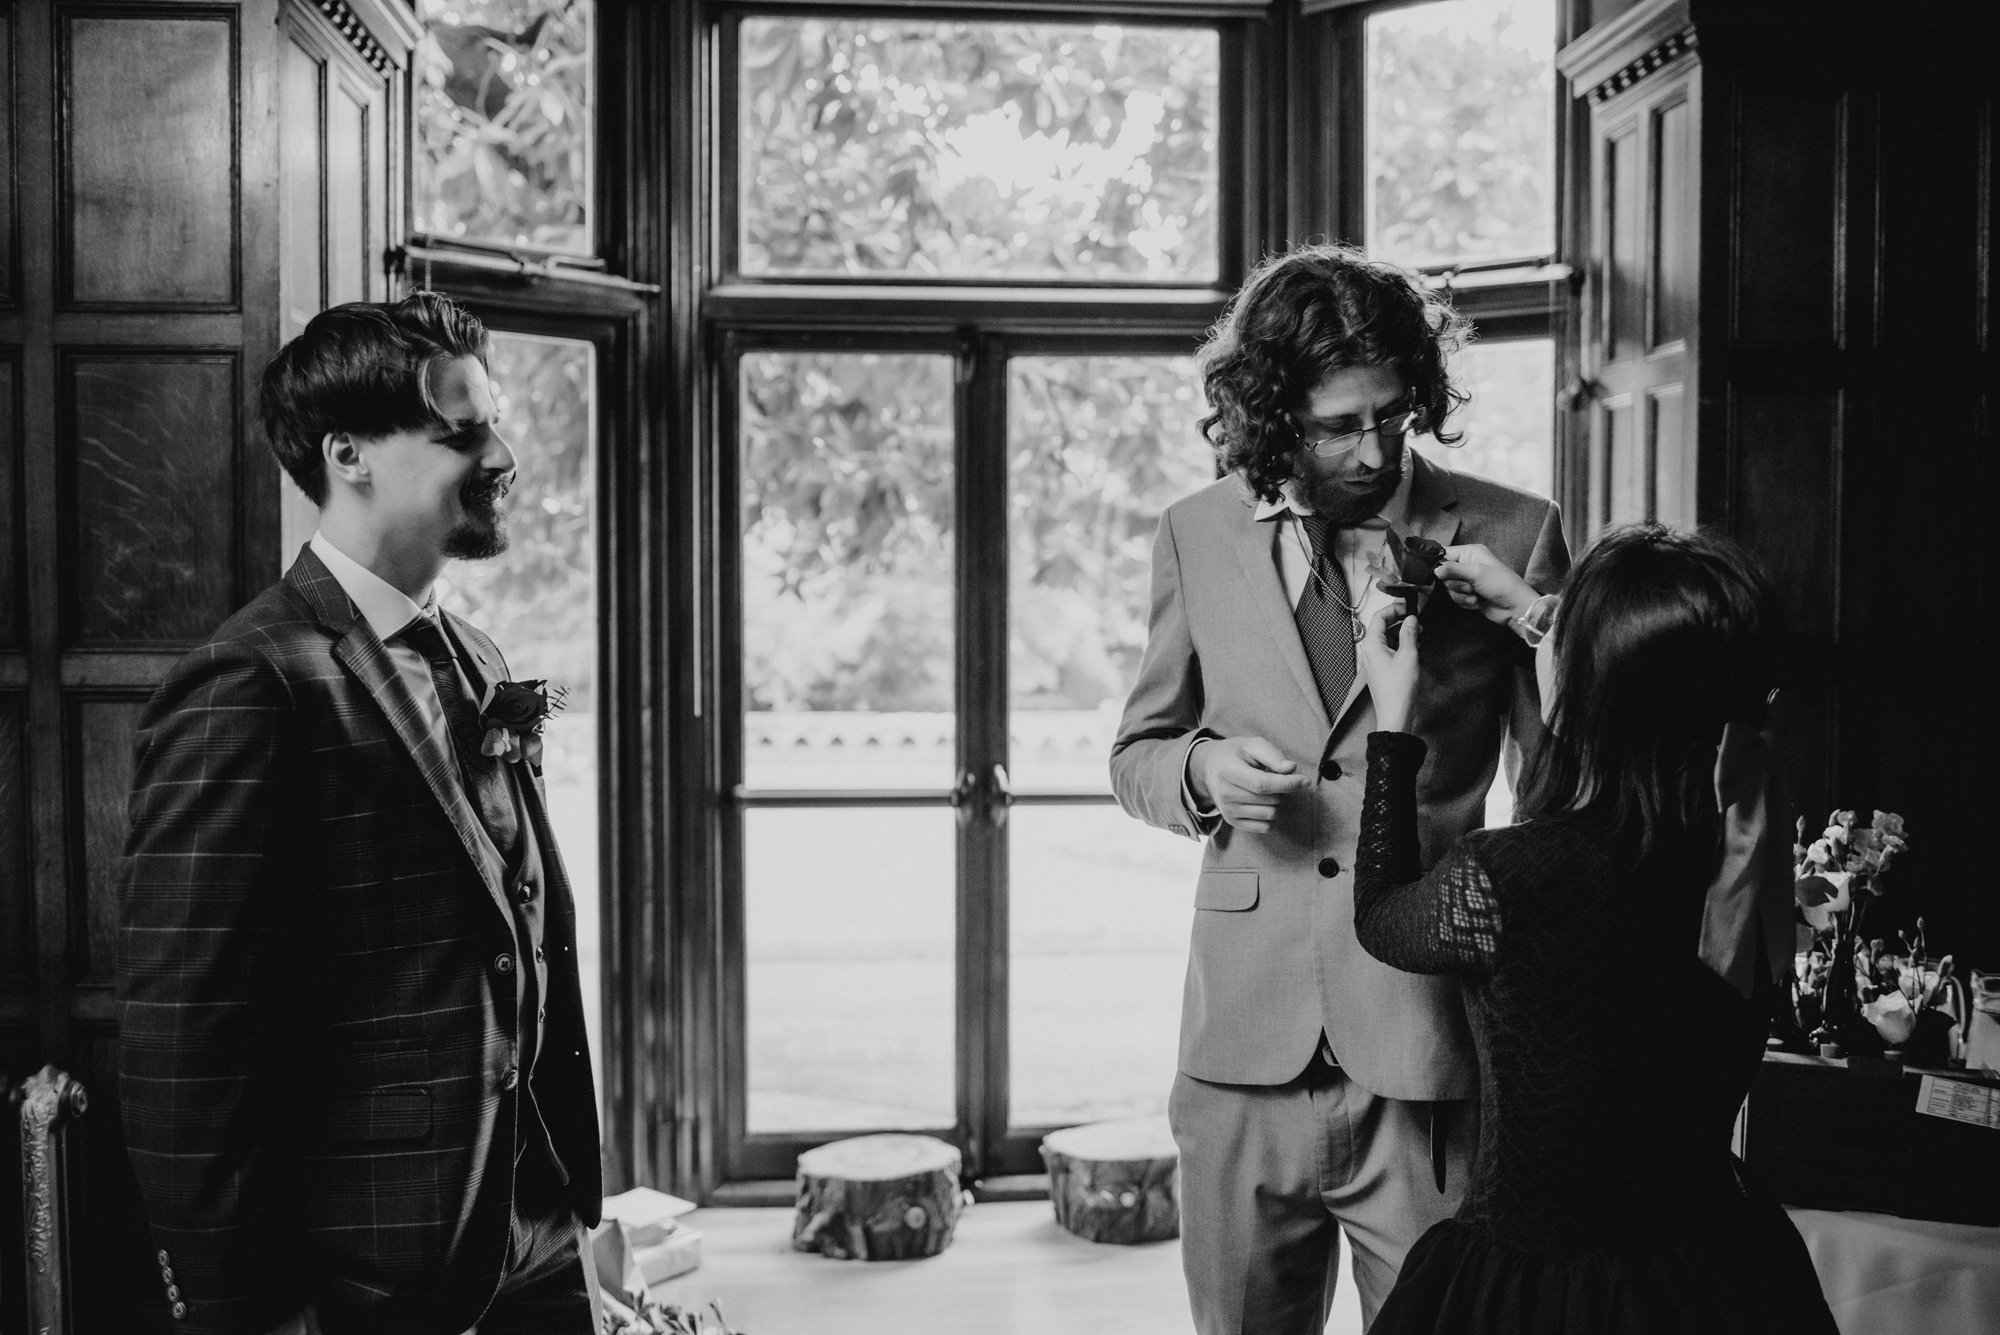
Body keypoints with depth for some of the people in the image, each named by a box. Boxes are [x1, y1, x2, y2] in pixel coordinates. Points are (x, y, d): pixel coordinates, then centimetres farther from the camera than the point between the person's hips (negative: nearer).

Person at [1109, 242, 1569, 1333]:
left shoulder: (1509, 537, -2)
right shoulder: (1198, 536, 5)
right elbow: (1134, 756, 14)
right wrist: (1201, 770, -6)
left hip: (1431, 1047, -2)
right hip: (1246, 1044, 2)